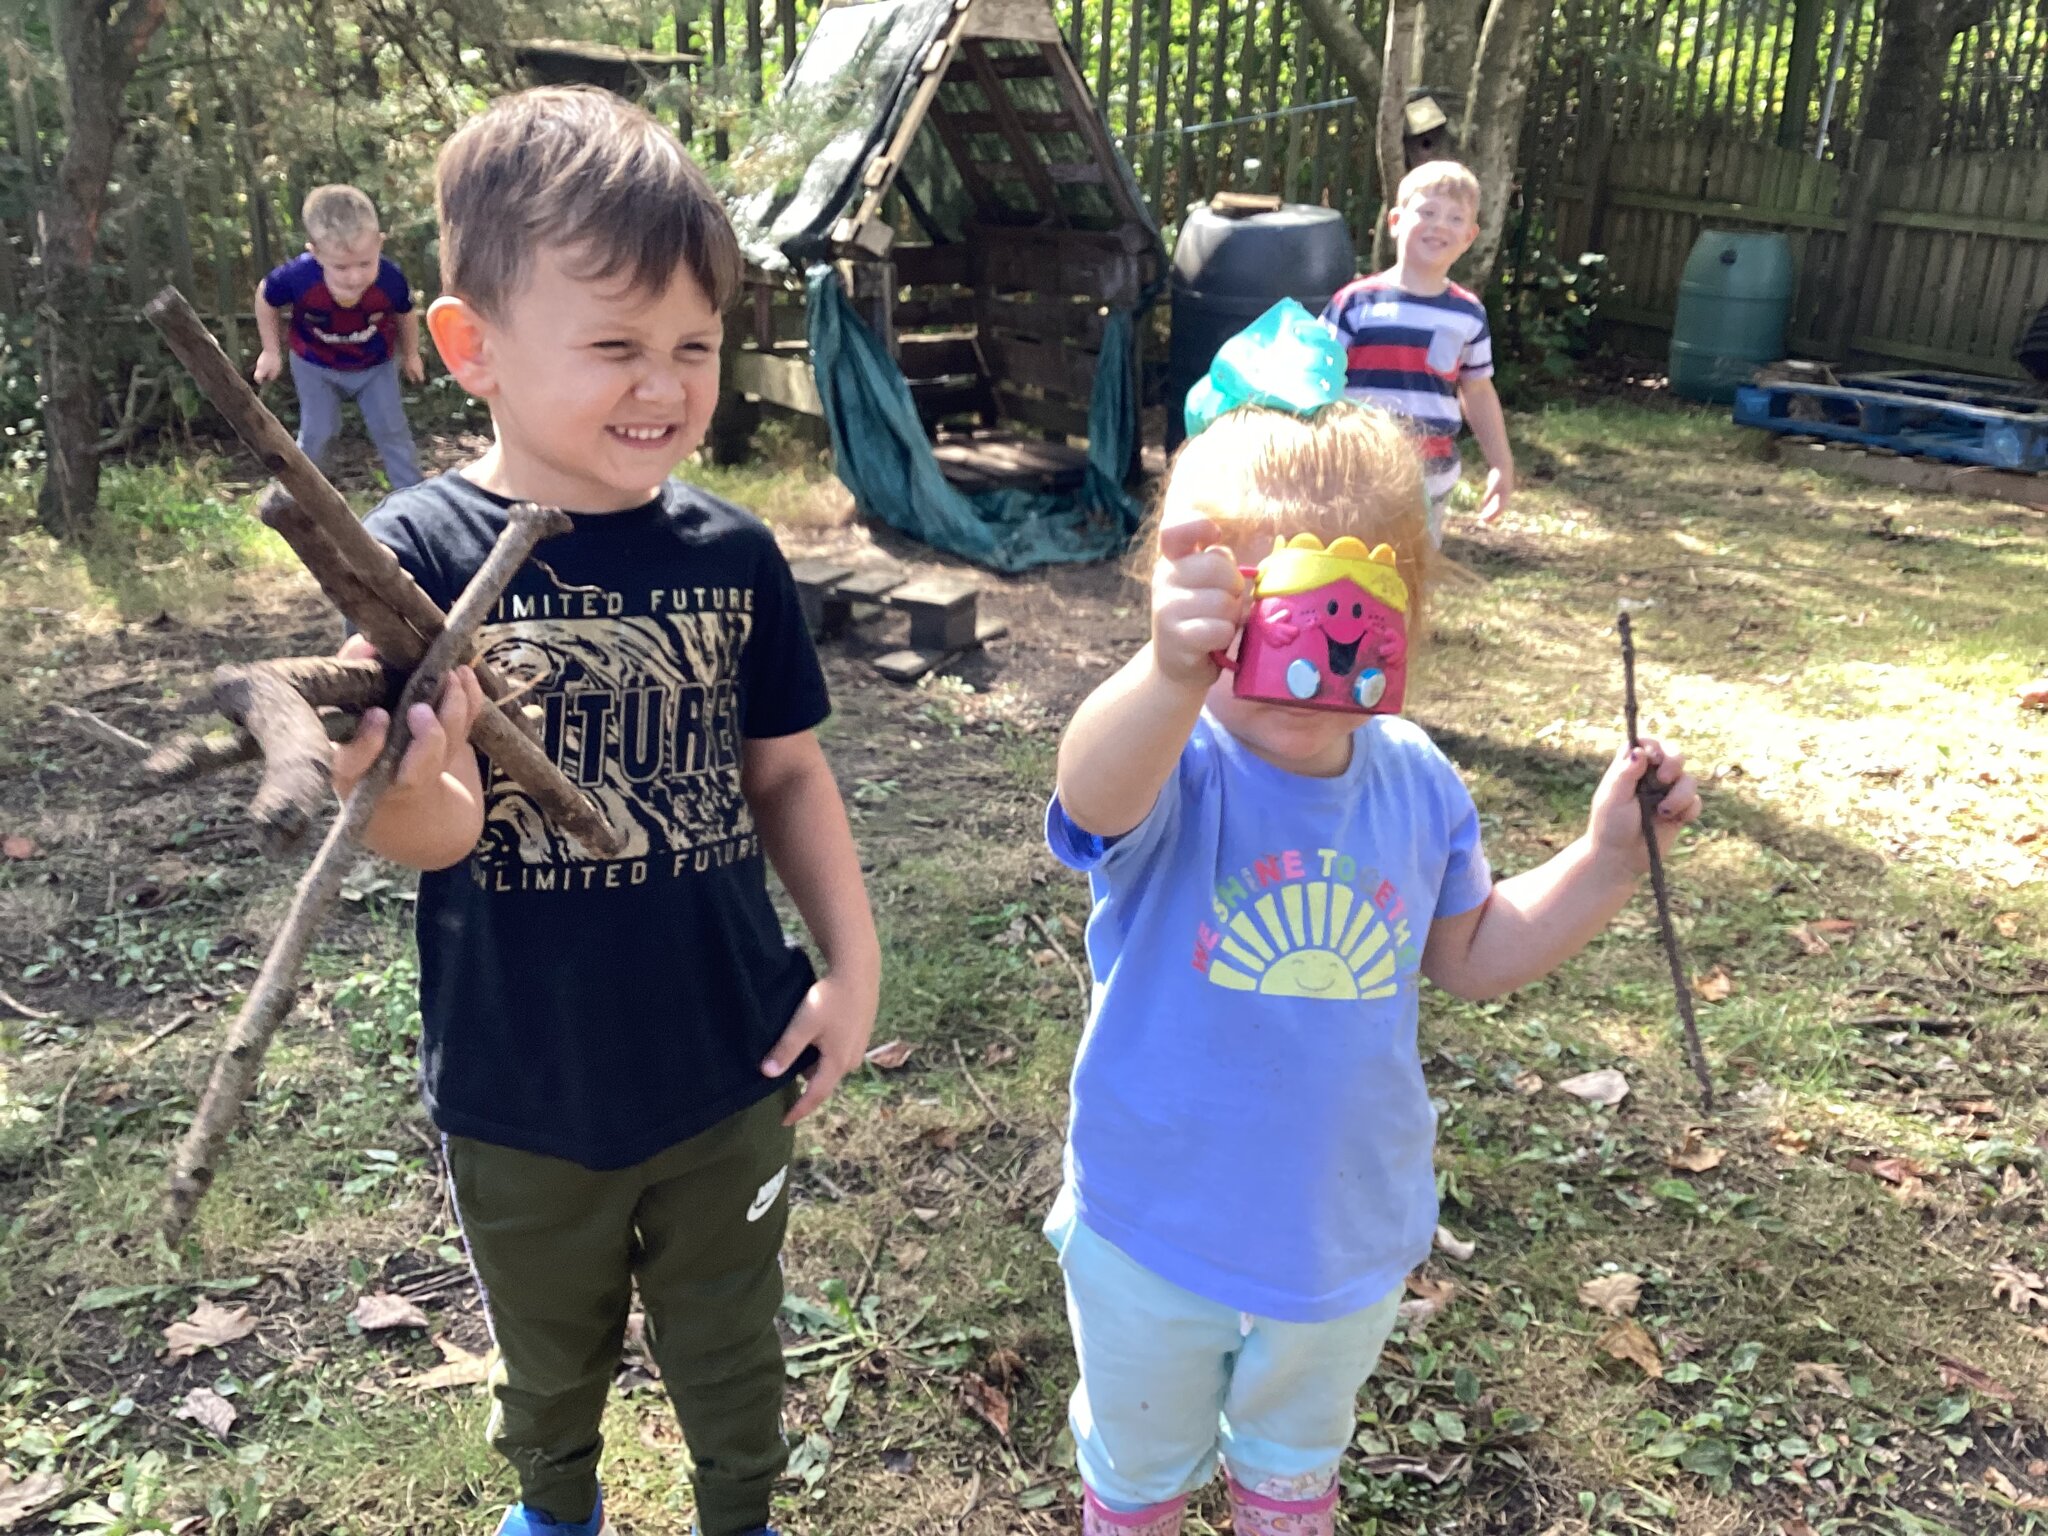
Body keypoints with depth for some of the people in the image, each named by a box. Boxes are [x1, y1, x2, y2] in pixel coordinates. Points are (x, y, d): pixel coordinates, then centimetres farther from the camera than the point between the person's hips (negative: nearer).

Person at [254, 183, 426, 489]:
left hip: (375, 364, 1)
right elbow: (265, 298, -12)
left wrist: (410, 354, 7)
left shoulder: (391, 280, -36)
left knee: (392, 431, 9)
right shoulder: (297, 278, -38)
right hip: (316, 366, 0)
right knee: (316, 433, 9)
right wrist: (271, 352, -3)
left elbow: (406, 315, -10)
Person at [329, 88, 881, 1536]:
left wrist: (853, 963, -3)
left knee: (733, 1356, 24)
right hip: (520, 1096, -1)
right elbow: (436, 834, -22)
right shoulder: (419, 552, -16)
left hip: (728, 1070, 1)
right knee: (551, 1362, 27)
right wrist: (411, 790, -45)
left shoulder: (732, 553, -8)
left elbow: (785, 771, 2)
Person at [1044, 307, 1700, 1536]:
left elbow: (1472, 955, 3)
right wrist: (1172, 673, -76)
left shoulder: (1417, 785, -13)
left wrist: (1609, 860, -11)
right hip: (1154, 1237, -3)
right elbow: (1097, 795, -54)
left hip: (1349, 1238, 3)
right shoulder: (1176, 767, -28)